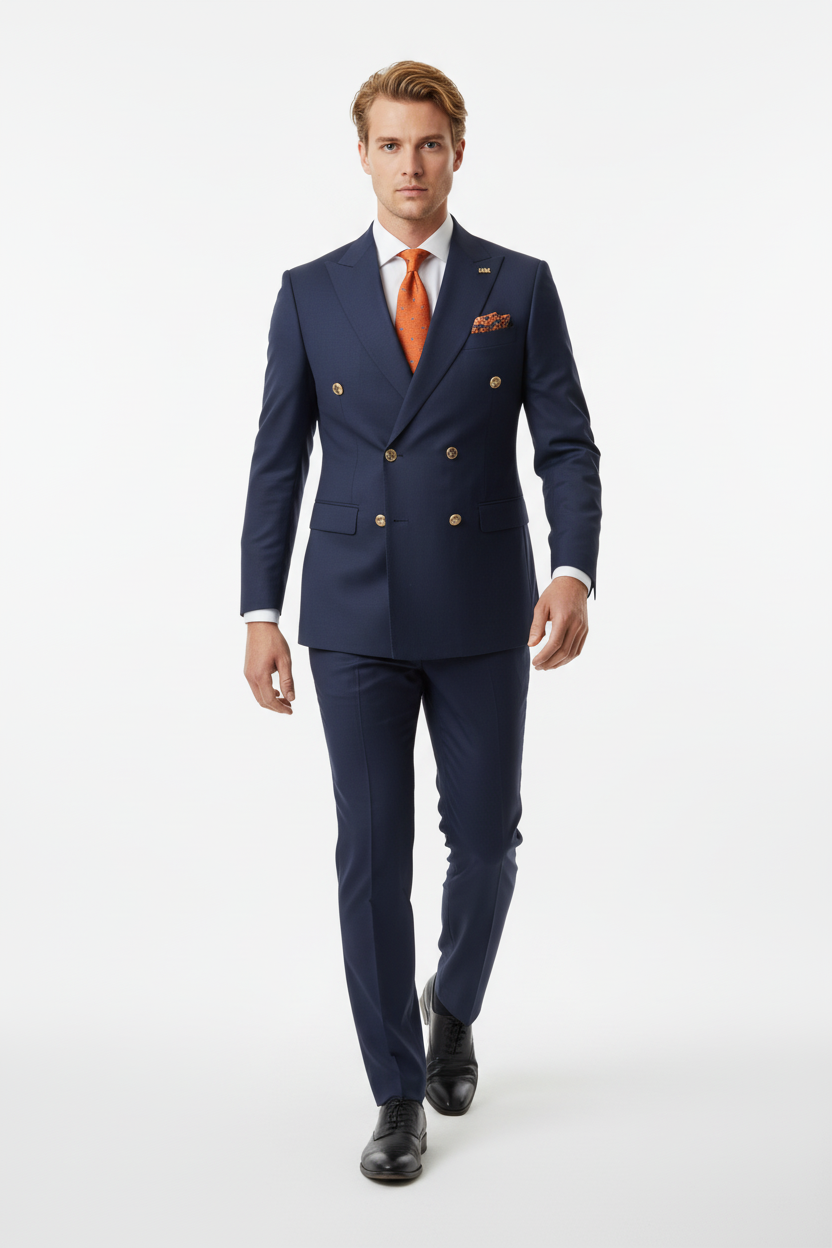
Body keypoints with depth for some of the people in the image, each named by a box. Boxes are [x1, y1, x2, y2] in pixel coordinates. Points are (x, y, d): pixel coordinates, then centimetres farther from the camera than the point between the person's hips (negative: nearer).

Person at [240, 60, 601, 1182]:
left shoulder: (520, 286, 3)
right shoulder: (311, 293, 5)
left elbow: (567, 444, -2)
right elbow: (278, 461, 4)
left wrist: (573, 571, -19)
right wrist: (259, 613, -3)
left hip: (483, 615, 0)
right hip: (354, 616, 0)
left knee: (484, 842, 7)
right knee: (372, 854, 0)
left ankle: (454, 1004, 39)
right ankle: (399, 1097, 14)